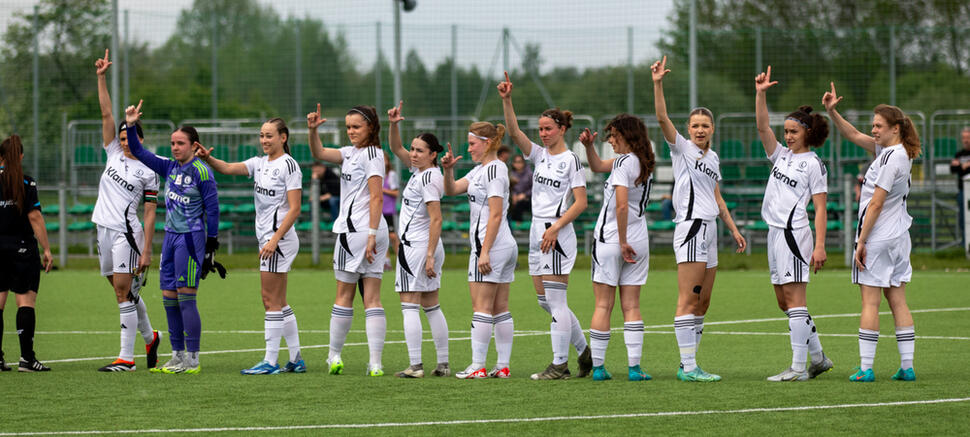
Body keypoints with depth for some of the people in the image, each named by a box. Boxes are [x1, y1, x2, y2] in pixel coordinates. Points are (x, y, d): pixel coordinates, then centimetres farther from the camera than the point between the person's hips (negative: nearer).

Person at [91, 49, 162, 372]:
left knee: (124, 291, -10)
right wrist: (101, 77, -1)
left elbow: (150, 214, -3)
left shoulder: (148, 172, -2)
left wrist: (147, 251, -9)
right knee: (124, 291, 13)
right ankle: (149, 338, 33)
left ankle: (127, 358, -10)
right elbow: (106, 114, 6)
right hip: (104, 228, 6)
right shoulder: (114, 154, 10)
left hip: (127, 233, -6)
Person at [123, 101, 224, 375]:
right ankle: (178, 356, 14)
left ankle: (193, 360, -5)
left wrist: (211, 244, -11)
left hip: (191, 237, -8)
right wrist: (131, 127, 0)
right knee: (169, 298, 7)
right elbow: (139, 153, 14)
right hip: (170, 236, 8)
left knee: (186, 298, -9)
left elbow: (212, 209, -8)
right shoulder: (169, 168, 11)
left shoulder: (202, 172, -9)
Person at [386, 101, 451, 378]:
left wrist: (430, 256, -22)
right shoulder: (420, 171, 10)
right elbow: (396, 149, 22)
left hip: (416, 247, -10)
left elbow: (436, 219, -20)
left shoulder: (428, 178, -16)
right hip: (428, 249, 10)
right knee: (431, 306, 11)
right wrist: (394, 125, 5)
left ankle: (415, 366, -11)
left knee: (409, 305, -8)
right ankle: (443, 364, 13)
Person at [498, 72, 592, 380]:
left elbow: (581, 202, -11)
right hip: (537, 232, 8)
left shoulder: (571, 160, -7)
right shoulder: (540, 155, 12)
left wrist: (555, 228, -16)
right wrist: (506, 100, -10)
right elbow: (514, 132, 2)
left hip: (557, 235, -8)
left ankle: (559, 364, -3)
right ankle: (585, 351, 22)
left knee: (555, 301, -7)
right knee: (544, 300, 10)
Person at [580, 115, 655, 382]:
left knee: (603, 305, 0)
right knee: (631, 306, 6)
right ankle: (634, 367, 0)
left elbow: (622, 206, -23)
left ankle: (598, 367, 2)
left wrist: (623, 242, -17)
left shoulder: (624, 162, -14)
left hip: (609, 239, -7)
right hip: (639, 243, 7)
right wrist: (588, 146, 8)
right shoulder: (643, 162, 11)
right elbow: (597, 167, 23)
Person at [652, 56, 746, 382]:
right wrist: (657, 84, -27)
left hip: (709, 231, 8)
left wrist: (734, 229, 25)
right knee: (688, 301, -10)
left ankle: (688, 364, 12)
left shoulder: (712, 157, 18)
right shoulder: (682, 148, -2)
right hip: (690, 228, -8)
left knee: (702, 303, 8)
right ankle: (688, 367, -12)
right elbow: (662, 117, -17)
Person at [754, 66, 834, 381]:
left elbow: (820, 208, -8)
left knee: (794, 298, -10)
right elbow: (762, 127, 6)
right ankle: (818, 357, 19)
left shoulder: (813, 164, -5)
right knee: (783, 301, 10)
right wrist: (760, 94, -6)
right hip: (775, 233, 8)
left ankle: (799, 367, -10)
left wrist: (820, 246, -15)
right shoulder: (781, 156, 15)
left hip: (795, 233, -8)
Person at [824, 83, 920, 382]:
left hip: (877, 236, -9)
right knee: (897, 301, 8)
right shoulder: (893, 150, 9)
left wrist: (861, 241, -15)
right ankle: (907, 366, 6)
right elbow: (854, 136, 19)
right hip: (898, 237, 9)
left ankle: (865, 369, -6)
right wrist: (832, 112, 9)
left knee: (870, 302, -5)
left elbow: (876, 203, -17)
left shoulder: (893, 158, -17)